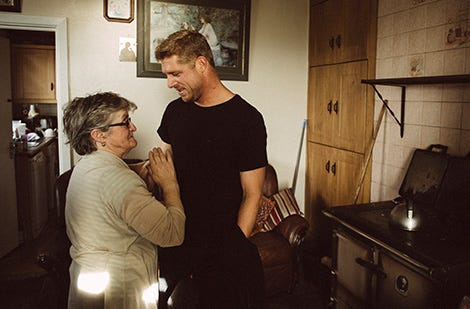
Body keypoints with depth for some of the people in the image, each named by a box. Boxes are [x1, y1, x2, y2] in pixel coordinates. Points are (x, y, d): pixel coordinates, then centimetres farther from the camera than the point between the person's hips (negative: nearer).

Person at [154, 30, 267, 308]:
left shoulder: (246, 119, -12)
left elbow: (252, 194, -11)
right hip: (176, 235, 5)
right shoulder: (175, 111, 6)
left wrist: (235, 249, -14)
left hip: (222, 241, -4)